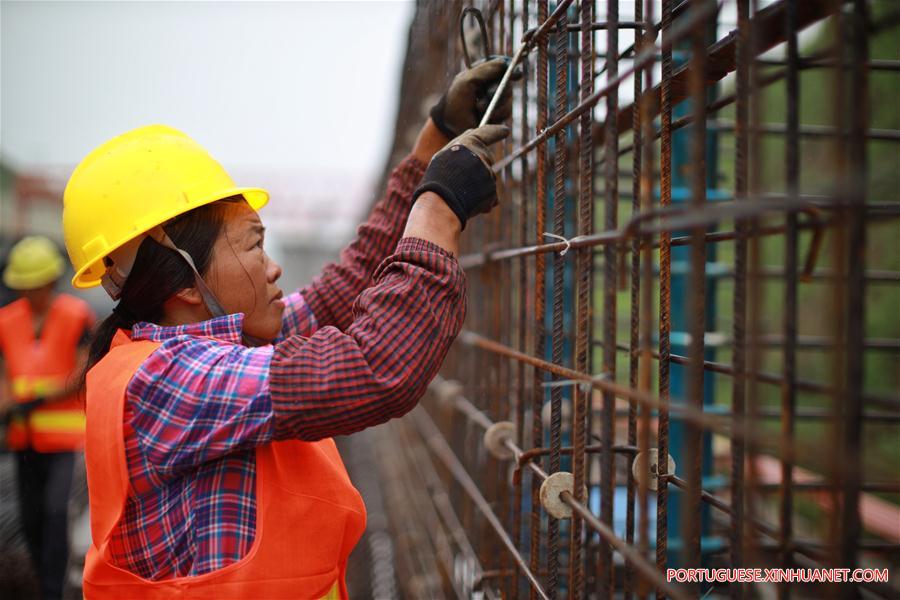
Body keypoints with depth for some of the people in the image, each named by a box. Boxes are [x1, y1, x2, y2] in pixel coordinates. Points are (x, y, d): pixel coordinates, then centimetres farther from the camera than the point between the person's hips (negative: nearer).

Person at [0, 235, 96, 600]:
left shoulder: (77, 316, -10)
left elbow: (83, 377, -13)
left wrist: (39, 400, -20)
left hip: (63, 432, -5)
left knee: (55, 511, -15)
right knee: (31, 517, 8)